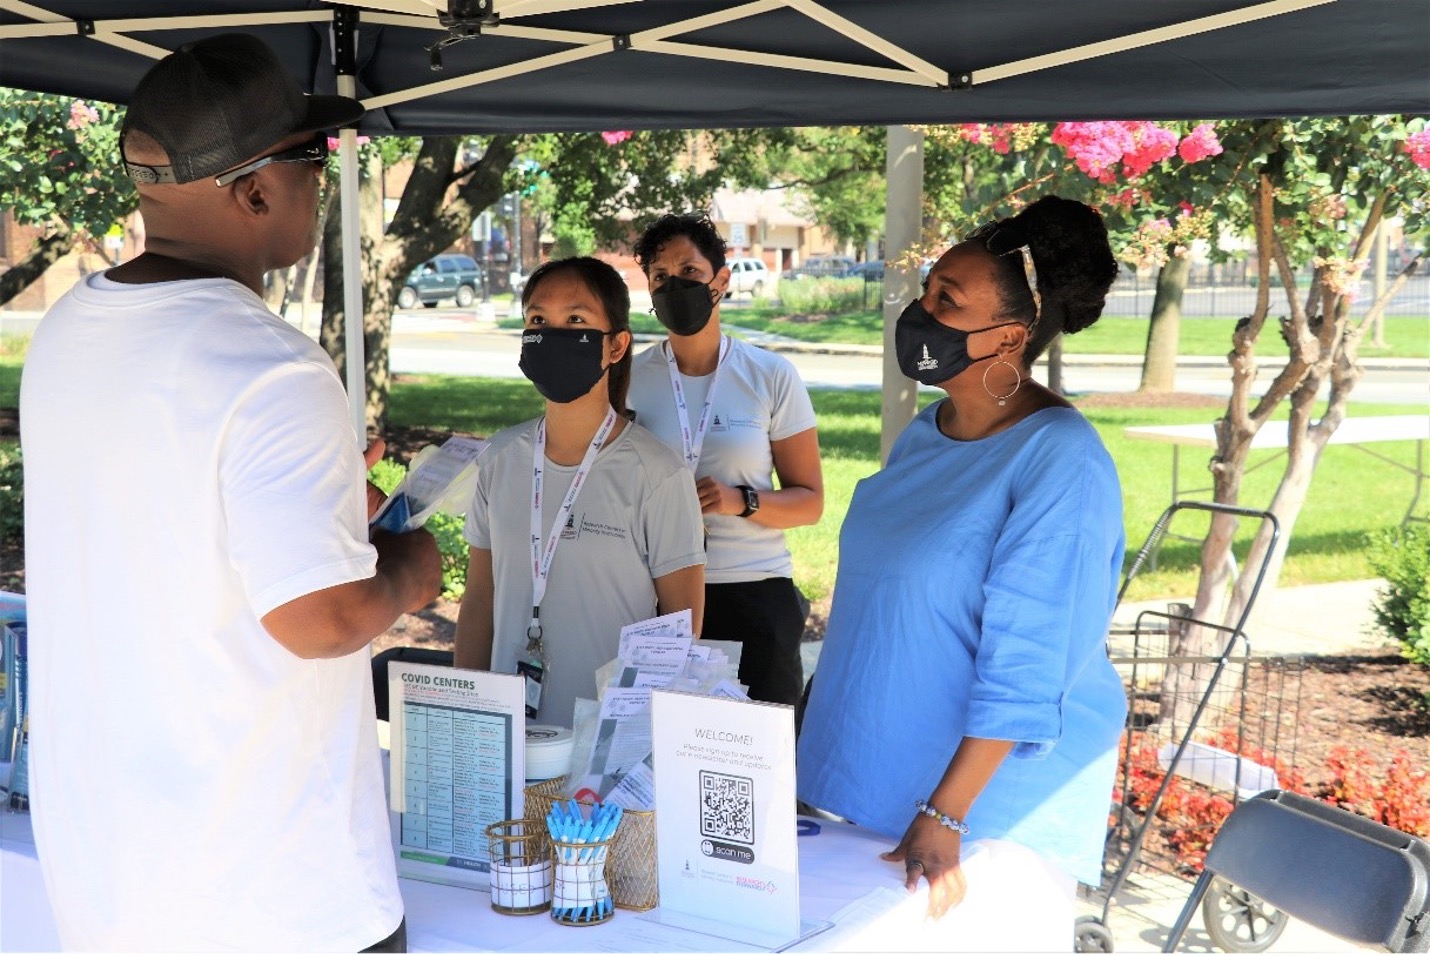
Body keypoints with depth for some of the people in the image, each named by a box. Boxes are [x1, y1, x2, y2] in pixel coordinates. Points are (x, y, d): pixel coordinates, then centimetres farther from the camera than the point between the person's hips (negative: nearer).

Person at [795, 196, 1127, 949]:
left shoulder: (1061, 463, -19)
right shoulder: (924, 433, 5)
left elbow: (1024, 668, -23)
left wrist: (943, 816, -25)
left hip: (996, 799, -7)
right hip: (878, 776, 8)